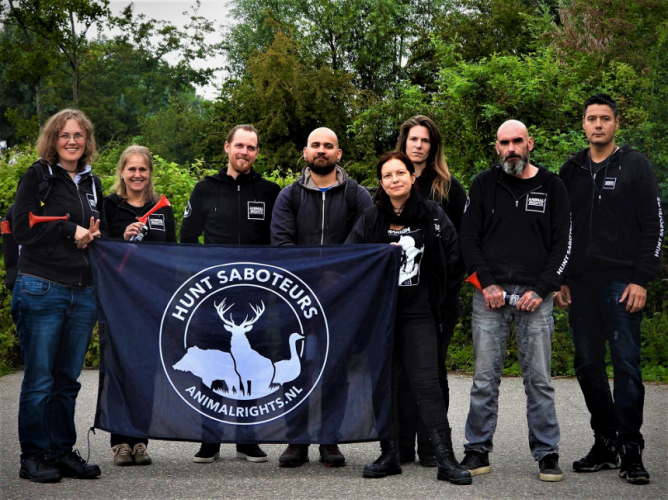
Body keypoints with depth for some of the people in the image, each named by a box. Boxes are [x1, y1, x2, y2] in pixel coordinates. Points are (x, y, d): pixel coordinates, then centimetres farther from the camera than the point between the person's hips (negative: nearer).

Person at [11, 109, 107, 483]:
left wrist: (93, 236, 0)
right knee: (40, 379, -2)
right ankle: (34, 456, 7)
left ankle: (63, 452, 18)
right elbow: (22, 228, -9)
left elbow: (102, 229, 23)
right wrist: (70, 230, -9)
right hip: (42, 290, -5)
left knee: (68, 379, 10)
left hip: (83, 293, 5)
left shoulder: (91, 183, 16)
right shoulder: (38, 177, 0)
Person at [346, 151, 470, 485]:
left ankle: (446, 460, -7)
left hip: (419, 313, -2)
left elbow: (454, 258, 7)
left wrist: (438, 292, 7)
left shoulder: (432, 215, 2)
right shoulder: (370, 219, 5)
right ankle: (389, 455, 14)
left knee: (426, 383, -9)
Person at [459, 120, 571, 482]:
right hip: (490, 295, 1)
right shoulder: (484, 185, 8)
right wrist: (487, 283, -6)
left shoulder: (551, 187, 7)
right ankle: (478, 451, 11)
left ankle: (547, 454, 10)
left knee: (539, 380, 1)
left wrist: (541, 290, -7)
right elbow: (468, 238, 6)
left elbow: (562, 244, 3)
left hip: (535, 296, 0)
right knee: (485, 378, 2)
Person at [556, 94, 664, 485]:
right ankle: (605, 444, 16)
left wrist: (642, 280, -11)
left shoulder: (635, 166, 1)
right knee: (588, 365, 7)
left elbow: (654, 226, -3)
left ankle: (631, 450, 1)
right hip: (581, 284, 5)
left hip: (622, 283, -5)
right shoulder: (572, 171, 14)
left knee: (626, 364, -6)